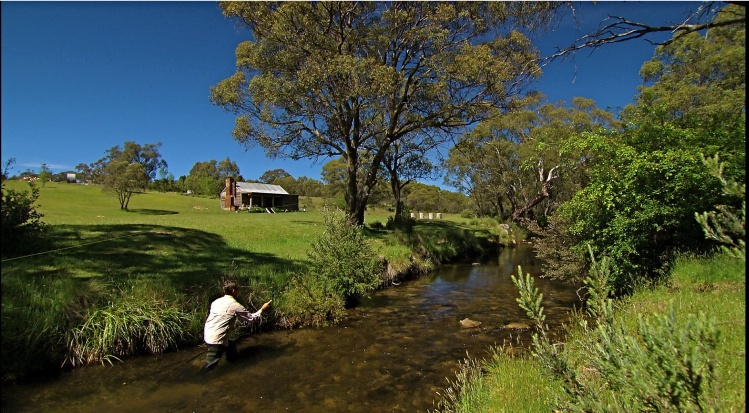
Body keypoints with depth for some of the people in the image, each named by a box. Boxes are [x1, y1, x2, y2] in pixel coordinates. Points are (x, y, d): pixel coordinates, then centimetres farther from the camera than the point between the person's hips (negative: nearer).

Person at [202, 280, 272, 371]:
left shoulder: (216, 301, 7)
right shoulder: (235, 305, -10)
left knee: (231, 346, 26)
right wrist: (262, 309, 13)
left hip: (207, 335, 8)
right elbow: (251, 318, -2)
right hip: (216, 340, -8)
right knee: (209, 366, -3)